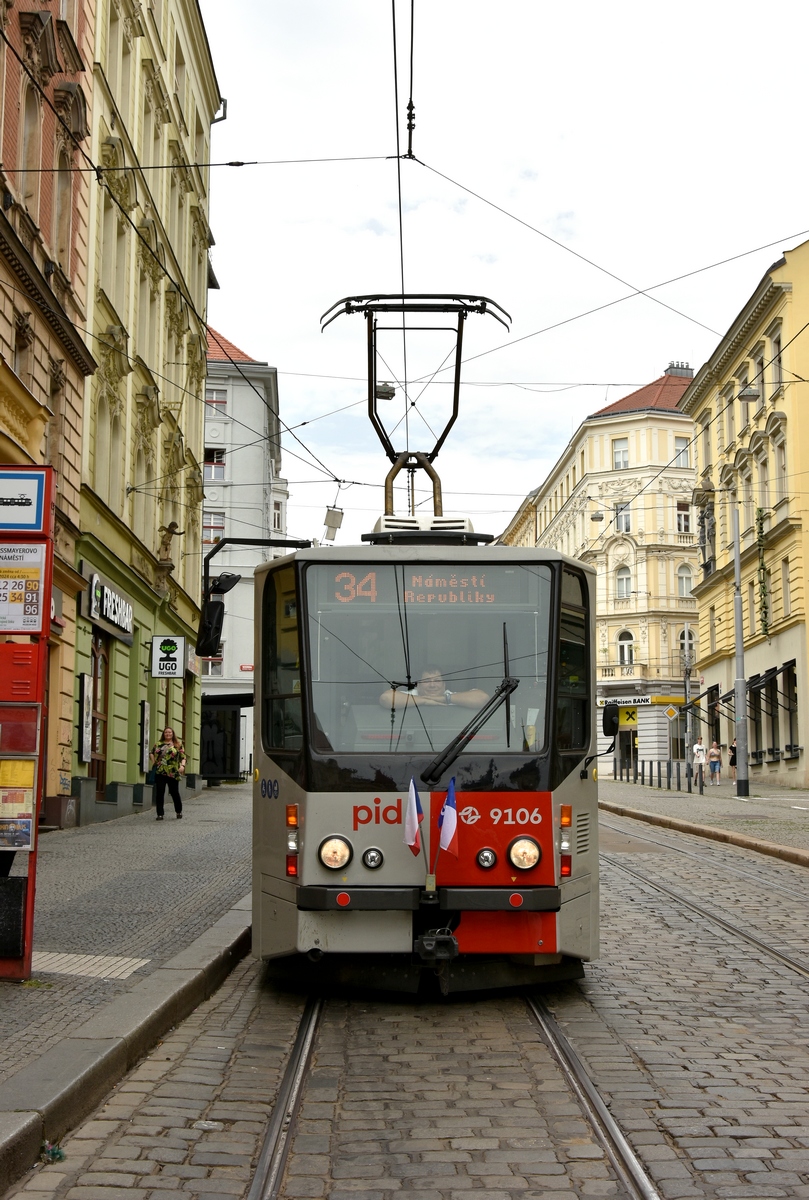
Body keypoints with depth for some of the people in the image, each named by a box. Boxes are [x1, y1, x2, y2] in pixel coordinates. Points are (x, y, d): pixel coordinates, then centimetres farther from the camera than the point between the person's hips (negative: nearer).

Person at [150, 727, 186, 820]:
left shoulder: (178, 745, 6)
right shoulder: (158, 744, 12)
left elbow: (183, 757, 3)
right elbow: (151, 753, 21)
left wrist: (182, 765, -14)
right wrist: (153, 762, 6)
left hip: (173, 773, -2)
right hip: (159, 773, 2)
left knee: (174, 793, 6)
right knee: (159, 793, -2)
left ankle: (179, 812, 25)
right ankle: (160, 814, 4)